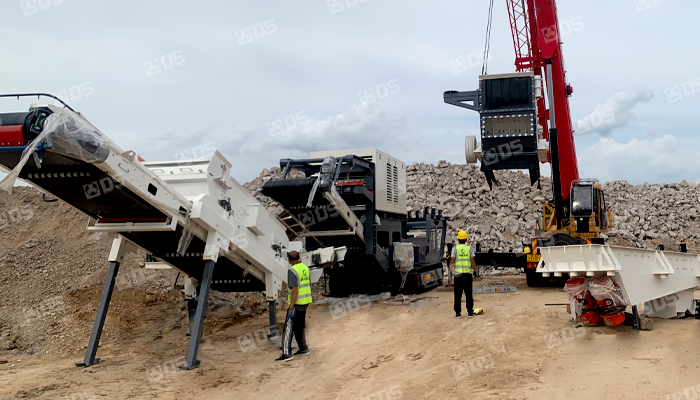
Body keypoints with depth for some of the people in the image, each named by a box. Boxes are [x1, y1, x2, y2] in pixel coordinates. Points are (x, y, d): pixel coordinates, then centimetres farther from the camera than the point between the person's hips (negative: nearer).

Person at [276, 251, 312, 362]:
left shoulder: (292, 271, -17)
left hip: (297, 303, -8)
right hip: (305, 302, 9)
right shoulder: (305, 268, 8)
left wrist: (291, 308, -21)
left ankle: (287, 354, -10)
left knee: (288, 328, -6)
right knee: (299, 326, 20)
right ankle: (303, 349, 27)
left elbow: (295, 290, -22)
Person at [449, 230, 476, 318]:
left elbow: (452, 261, -6)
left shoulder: (455, 248, -1)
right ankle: (470, 312, 7)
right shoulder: (469, 248, 3)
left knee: (458, 294, 3)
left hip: (458, 273, -1)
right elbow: (472, 262, -1)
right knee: (468, 294, 7)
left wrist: (450, 269, 7)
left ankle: (458, 313, 3)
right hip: (468, 273, 1)